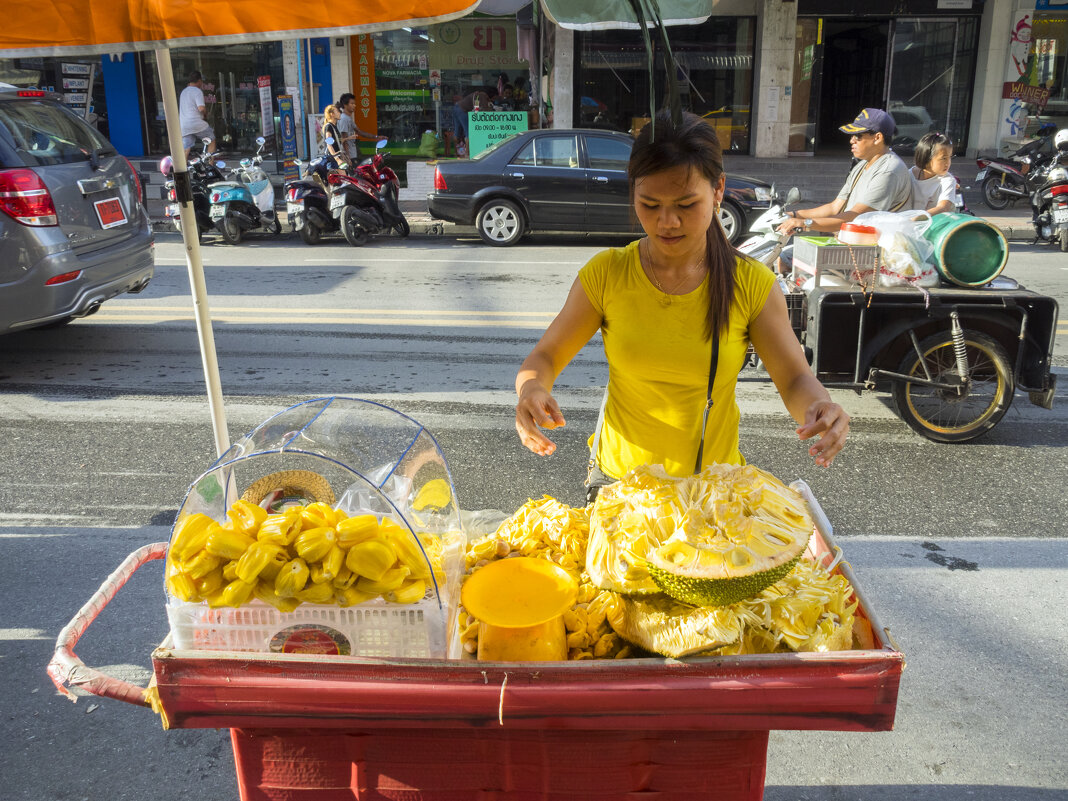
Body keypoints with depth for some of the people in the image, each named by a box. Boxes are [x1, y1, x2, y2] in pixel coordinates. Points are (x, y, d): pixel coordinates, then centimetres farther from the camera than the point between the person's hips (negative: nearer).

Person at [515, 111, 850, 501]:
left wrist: (818, 407, -28)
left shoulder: (751, 284, -9)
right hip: (617, 479, 0)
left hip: (714, 485, 0)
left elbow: (795, 379, -5)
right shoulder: (607, 273, -9)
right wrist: (531, 389, -27)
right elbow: (545, 357, -4)